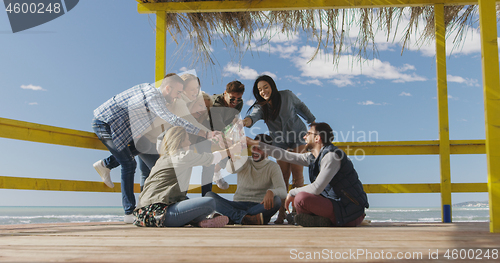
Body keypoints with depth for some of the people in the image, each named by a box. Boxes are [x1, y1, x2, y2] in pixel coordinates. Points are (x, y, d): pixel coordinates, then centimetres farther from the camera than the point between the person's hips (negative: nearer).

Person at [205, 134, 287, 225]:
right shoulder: (245, 162, 11)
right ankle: (245, 218, -38)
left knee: (276, 201, -36)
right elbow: (231, 169, -13)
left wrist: (271, 192, -35)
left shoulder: (273, 167, 4)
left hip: (260, 207, -2)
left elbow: (283, 192, -11)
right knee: (209, 195, -21)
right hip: (238, 205, 2)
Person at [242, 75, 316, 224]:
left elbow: (301, 107, 8)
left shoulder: (287, 96, -10)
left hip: (298, 138, -1)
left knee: (297, 173, -6)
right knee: (283, 176, -5)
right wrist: (247, 121, -57)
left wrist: (312, 122, 16)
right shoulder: (261, 107, -10)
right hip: (280, 143, 1)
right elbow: (254, 115, -33)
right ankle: (281, 213, 2)